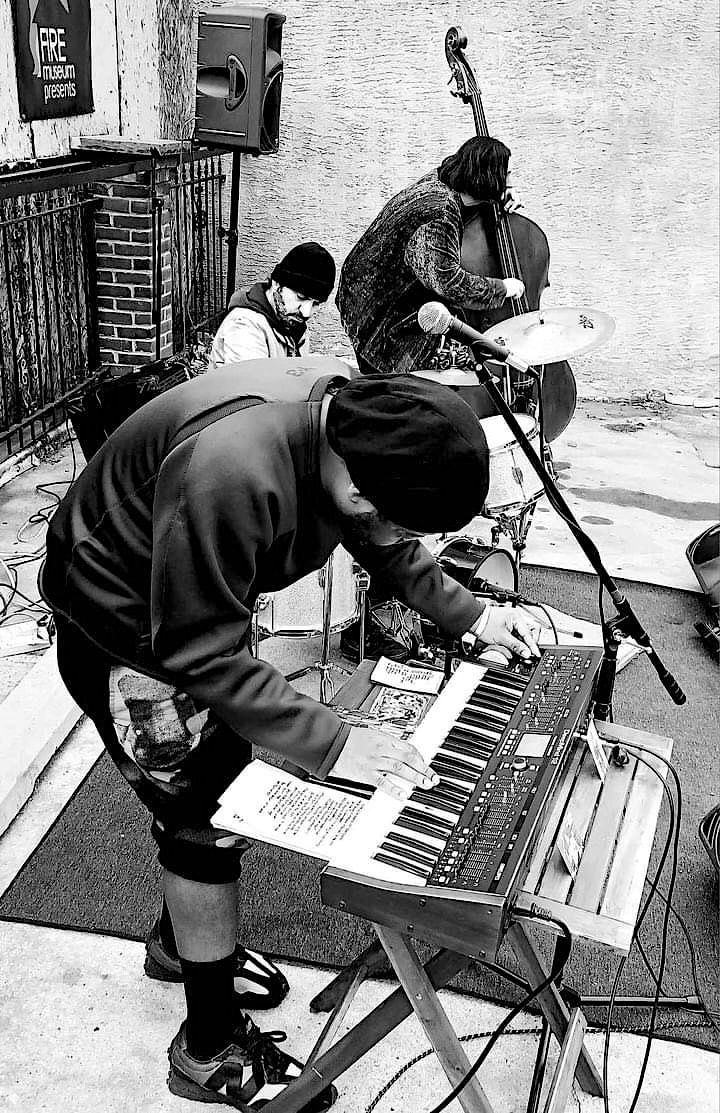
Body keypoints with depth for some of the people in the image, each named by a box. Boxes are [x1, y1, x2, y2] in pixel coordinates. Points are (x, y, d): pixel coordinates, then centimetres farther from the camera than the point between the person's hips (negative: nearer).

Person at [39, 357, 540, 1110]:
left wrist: (466, 614, -1)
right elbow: (201, 657, -33)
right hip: (126, 627, -8)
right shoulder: (229, 470, -41)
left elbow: (383, 539, 5)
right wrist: (334, 745, -32)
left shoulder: (353, 414, -15)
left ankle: (183, 935, 46)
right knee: (206, 819, -1)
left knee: (220, 780, 19)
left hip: (201, 597, 8)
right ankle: (212, 1050, 19)